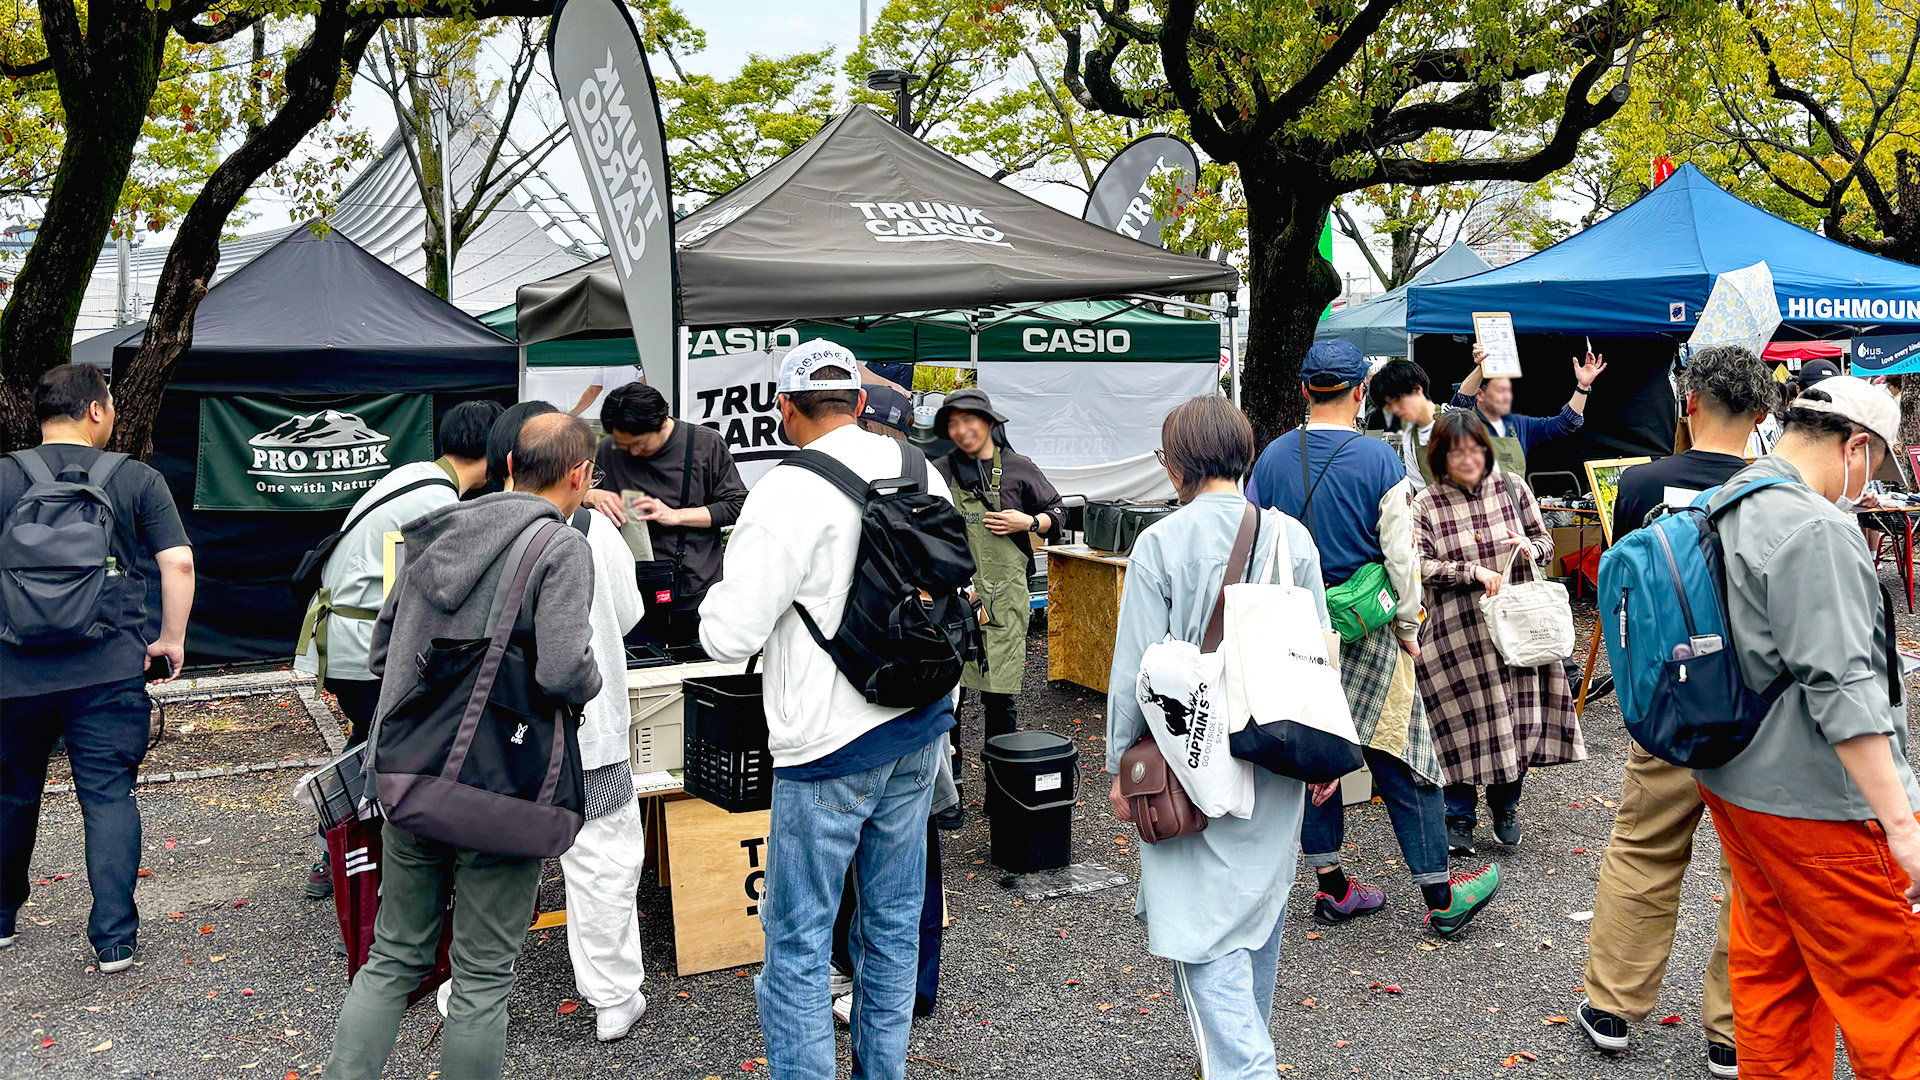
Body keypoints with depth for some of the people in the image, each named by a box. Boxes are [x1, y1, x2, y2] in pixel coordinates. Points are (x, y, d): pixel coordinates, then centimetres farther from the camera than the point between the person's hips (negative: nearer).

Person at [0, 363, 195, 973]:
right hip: (110, 671, -2)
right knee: (109, 797, 3)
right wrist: (173, 639, 6)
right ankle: (114, 939, 1)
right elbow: (178, 562, -6)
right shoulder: (138, 480, -1)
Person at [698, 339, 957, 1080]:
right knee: (894, 923, 19)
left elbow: (729, 636, -19)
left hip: (830, 744, -7)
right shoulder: (925, 474, 4)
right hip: (920, 727, 7)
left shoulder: (789, 492, -17)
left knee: (798, 944, 4)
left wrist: (719, 597, 3)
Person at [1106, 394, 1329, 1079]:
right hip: (1281, 762, 5)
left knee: (1201, 921, 0)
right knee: (1261, 902, 20)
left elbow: (1137, 670, -10)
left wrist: (1122, 765, 1)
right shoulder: (1291, 536, 0)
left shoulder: (1161, 543, -12)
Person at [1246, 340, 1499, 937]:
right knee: (1401, 762, 5)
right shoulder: (1378, 459, -10)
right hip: (1365, 633, -4)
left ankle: (1332, 887, 21)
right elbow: (1401, 557, -8)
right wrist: (1408, 630, 4)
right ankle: (1441, 896, 14)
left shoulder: (1271, 458, 1)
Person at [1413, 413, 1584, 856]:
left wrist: (1532, 548, -10)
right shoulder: (1425, 505, -2)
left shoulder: (1512, 488, 5)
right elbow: (1420, 567, -8)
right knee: (1464, 722, 2)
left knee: (1521, 717, 6)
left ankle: (1505, 803, 30)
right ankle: (1459, 817, 18)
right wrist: (1473, 572, -18)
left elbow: (1546, 540, 12)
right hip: (1457, 632, -2)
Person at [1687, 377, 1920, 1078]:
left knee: (1770, 969, 17)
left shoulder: (1727, 509, 12)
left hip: (1731, 777, 10)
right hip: (1816, 800, -10)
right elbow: (1842, 687, -25)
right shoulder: (1815, 530, -19)